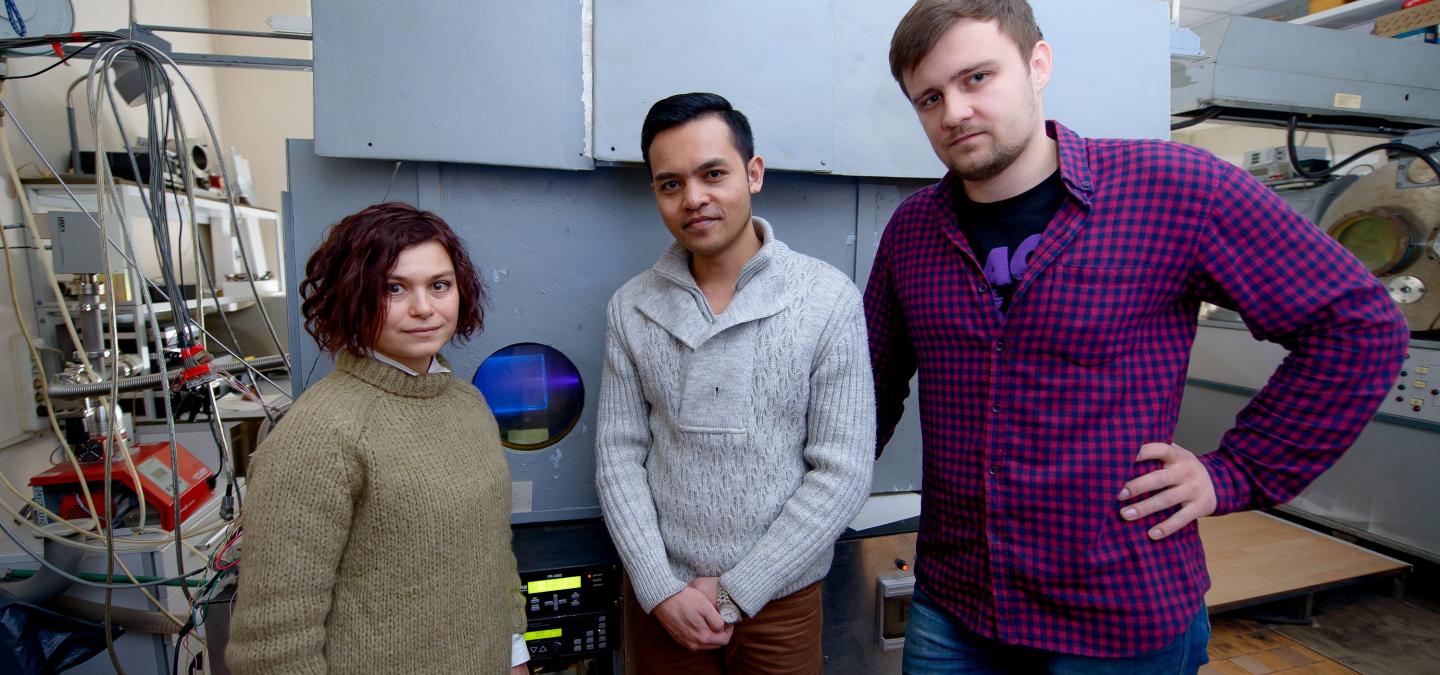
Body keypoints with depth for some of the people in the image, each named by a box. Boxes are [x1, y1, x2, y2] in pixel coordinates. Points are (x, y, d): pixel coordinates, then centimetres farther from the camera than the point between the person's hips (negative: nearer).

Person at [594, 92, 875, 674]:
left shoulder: (829, 299, -11)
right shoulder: (631, 308, -3)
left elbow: (842, 472, -12)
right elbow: (618, 456, -1)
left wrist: (735, 591, -11)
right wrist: (661, 588, -9)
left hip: (779, 601, -1)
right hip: (661, 601, 2)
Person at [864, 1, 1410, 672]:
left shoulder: (1177, 190, -12)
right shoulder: (910, 228, 0)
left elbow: (1358, 324, -5)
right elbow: (876, 382, 11)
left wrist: (1236, 474, -7)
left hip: (1127, 621, -2)